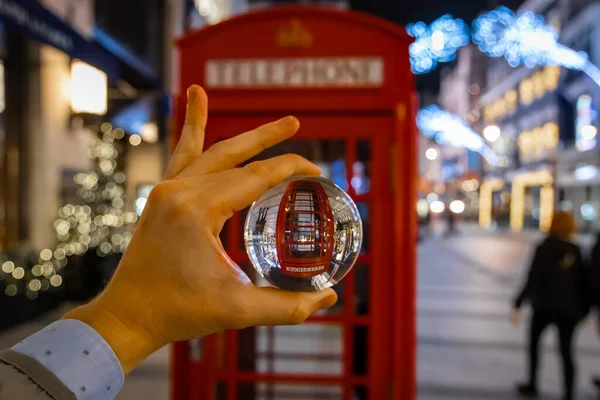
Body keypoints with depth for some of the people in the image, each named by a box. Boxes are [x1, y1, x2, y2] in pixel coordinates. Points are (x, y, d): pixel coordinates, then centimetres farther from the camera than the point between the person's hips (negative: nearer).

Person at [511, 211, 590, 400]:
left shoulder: (543, 249, -12)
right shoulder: (575, 251, -1)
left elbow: (533, 280, -15)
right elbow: (582, 282, 1)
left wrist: (518, 303, -10)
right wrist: (584, 309, 11)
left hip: (544, 305, -2)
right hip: (568, 308, 3)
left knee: (534, 342, 19)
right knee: (566, 351, 11)